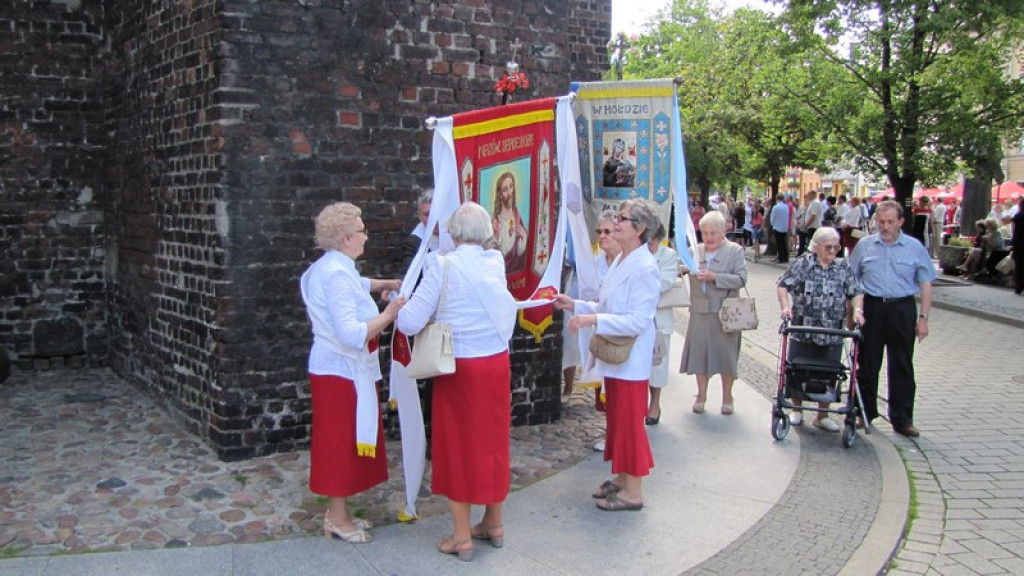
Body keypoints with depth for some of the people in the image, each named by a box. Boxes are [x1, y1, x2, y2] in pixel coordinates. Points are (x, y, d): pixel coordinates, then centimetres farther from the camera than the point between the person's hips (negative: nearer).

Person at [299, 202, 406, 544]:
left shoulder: (333, 268, 11)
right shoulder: (337, 275, -23)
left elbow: (356, 285, 37)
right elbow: (351, 334, -30)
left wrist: (385, 284, 36)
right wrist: (388, 315, -24)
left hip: (342, 368, 10)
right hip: (342, 371, -10)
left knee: (345, 440, 16)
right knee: (342, 441, 0)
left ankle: (338, 511, 27)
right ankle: (338, 519, 12)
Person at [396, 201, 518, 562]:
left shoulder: (443, 266, -14)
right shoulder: (497, 263, 1)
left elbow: (410, 323, -14)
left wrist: (396, 308, 6)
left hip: (459, 368, -4)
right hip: (496, 364, 5)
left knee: (457, 444, 8)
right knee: (491, 441, 17)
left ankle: (462, 537, 16)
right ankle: (493, 524, 30)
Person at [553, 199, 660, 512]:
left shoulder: (644, 267, -19)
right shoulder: (620, 261, 10)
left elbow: (639, 319, -25)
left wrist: (593, 319, -29)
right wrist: (575, 305, 7)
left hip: (631, 359, -9)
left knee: (629, 421, 1)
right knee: (617, 419, 18)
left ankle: (633, 491, 12)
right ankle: (621, 477, 31)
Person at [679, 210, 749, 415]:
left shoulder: (735, 251, 0)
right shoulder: (695, 250, 9)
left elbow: (741, 279, -9)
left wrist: (715, 277, -19)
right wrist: (682, 269, -12)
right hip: (700, 312, 3)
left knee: (726, 354, 4)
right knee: (700, 352, 7)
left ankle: (727, 397, 19)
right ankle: (701, 396, 21)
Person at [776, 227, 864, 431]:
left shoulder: (843, 267, 7)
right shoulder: (803, 263, 0)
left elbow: (855, 292, 4)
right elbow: (783, 285, -3)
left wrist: (857, 309, -15)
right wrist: (785, 307, -17)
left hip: (832, 335, 2)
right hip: (802, 331, -2)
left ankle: (823, 416, 22)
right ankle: (797, 410, 25)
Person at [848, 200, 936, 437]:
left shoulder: (915, 248, 3)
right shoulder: (864, 245, 5)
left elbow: (925, 284, 4)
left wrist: (923, 317, -3)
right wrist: (851, 312, 4)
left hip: (902, 310, -1)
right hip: (871, 308, 1)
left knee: (902, 366, 4)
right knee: (867, 364, 8)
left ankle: (902, 419, 12)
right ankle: (864, 412, 21)